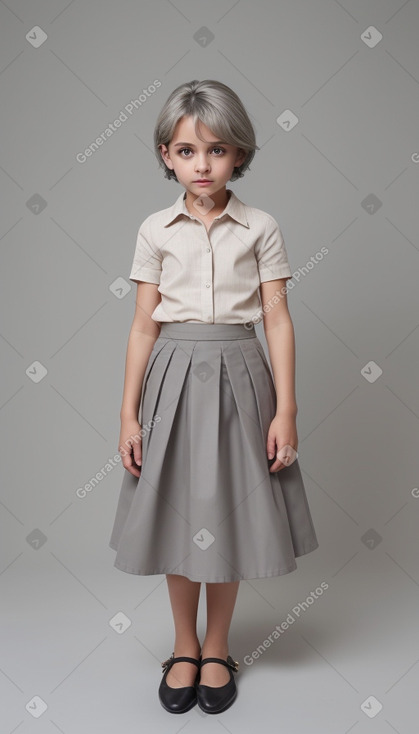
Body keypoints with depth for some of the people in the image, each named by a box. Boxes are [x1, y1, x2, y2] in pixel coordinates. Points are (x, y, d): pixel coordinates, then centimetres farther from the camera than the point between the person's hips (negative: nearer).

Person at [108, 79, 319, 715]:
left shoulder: (261, 228, 0)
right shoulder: (156, 231, 2)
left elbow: (278, 321, -1)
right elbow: (144, 324, 2)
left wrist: (285, 409, -7)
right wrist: (129, 413, -1)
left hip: (238, 377, -1)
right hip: (173, 377, 1)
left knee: (228, 513, 8)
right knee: (176, 513, 9)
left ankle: (217, 647, 30)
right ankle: (184, 645, 31)